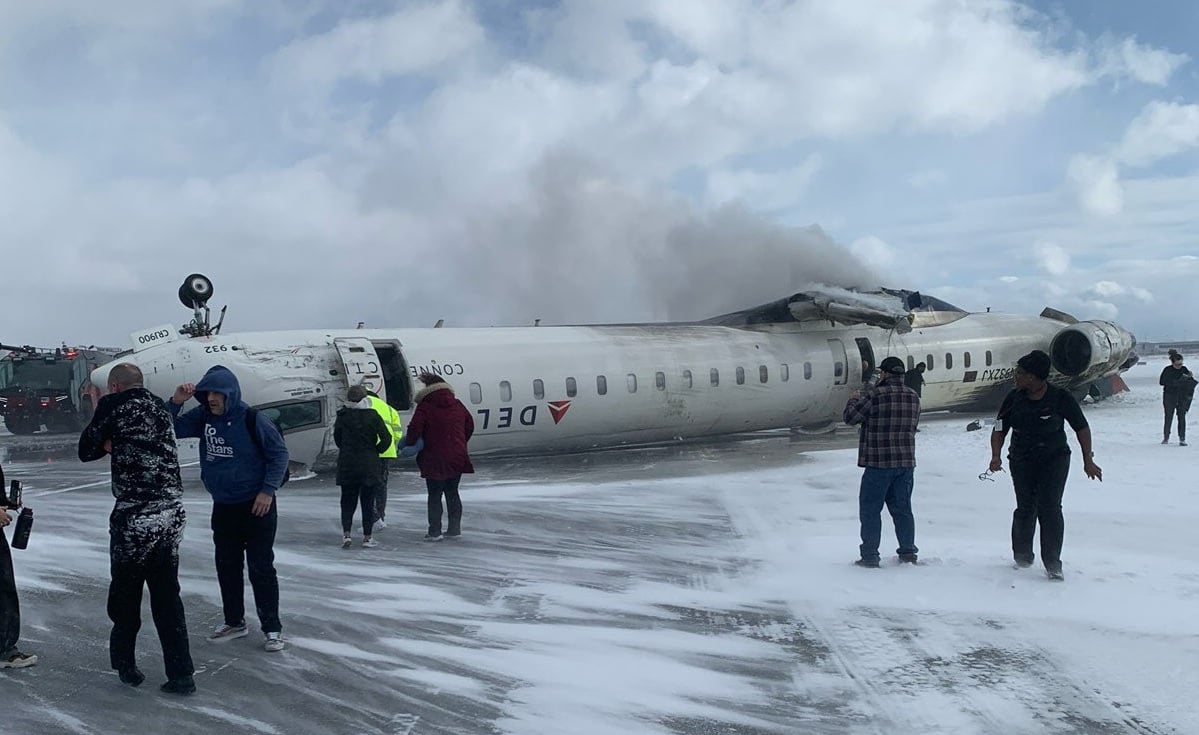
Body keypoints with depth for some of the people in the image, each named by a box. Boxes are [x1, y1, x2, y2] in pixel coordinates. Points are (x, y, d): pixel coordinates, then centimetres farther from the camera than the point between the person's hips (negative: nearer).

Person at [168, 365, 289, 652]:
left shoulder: (252, 419, -16)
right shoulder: (203, 416, -1)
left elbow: (279, 453, -11)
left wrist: (268, 491, -15)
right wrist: (176, 403, -11)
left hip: (256, 507, -6)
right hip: (222, 507, 6)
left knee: (261, 567, -2)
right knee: (227, 566, 14)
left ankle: (272, 628, 7)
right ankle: (234, 621, 29)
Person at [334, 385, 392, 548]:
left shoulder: (343, 416, -4)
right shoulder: (373, 415, -7)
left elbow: (337, 438, 5)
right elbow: (386, 438, -9)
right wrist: (375, 451, 6)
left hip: (347, 465, 1)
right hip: (370, 465, -1)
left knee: (347, 500, 12)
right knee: (368, 501, 7)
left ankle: (346, 533, 0)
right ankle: (367, 537, 9)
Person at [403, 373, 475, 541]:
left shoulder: (425, 406, -9)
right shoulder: (457, 405, 9)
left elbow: (415, 428, -16)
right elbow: (470, 426, 16)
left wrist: (409, 444, 1)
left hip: (435, 459, -5)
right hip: (458, 458, 5)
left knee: (434, 495, 3)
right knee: (452, 492, 15)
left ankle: (435, 531, 3)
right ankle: (455, 529, 18)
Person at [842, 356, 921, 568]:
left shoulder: (875, 395, -15)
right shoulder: (914, 397, 6)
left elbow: (850, 417, -8)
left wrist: (854, 400, 12)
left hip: (879, 463, -6)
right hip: (906, 462, 6)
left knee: (870, 510, 2)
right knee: (902, 508, 16)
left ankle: (869, 556, 3)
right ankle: (908, 552, 19)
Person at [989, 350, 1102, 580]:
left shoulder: (1061, 398, -11)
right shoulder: (1014, 399, -4)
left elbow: (1082, 428, 0)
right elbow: (999, 430, 2)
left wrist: (1088, 461, 0)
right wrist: (996, 456, -14)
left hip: (1055, 459, -2)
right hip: (1022, 460, 2)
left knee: (1049, 508, -11)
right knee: (1026, 508, 0)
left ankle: (1052, 563, -2)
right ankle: (1022, 556, 22)